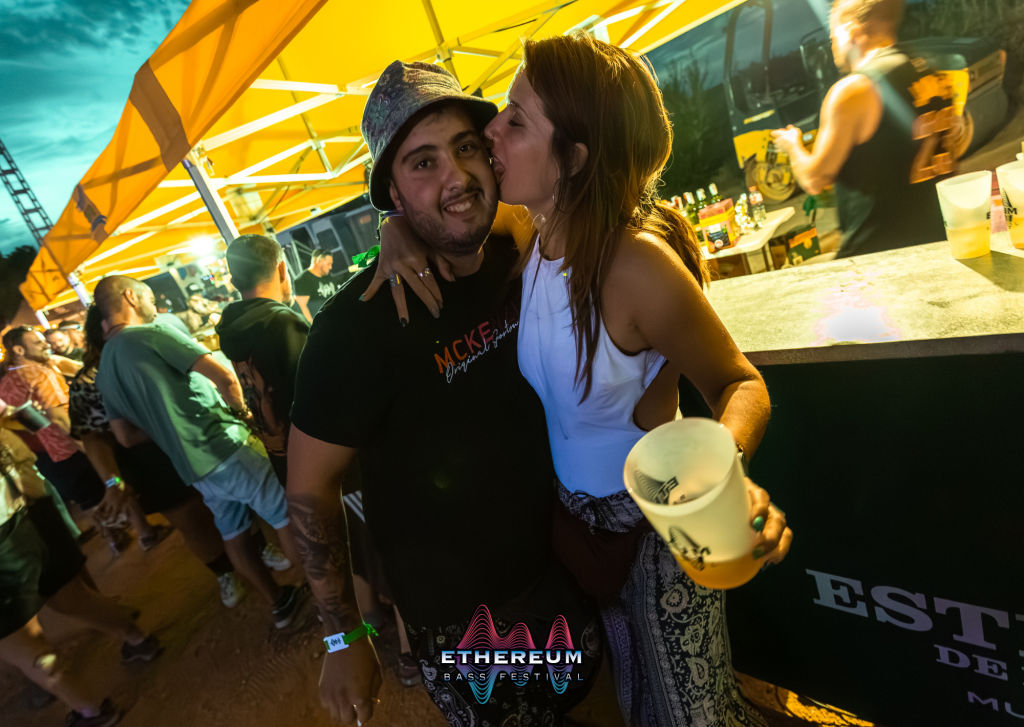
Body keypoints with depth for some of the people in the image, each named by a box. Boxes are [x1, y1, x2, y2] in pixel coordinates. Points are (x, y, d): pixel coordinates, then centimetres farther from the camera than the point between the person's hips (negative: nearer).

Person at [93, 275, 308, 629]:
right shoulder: (152, 334, -13)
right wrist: (242, 411, -4)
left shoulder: (103, 368, 10)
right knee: (286, 517, 3)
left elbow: (126, 436, 13)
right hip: (222, 448, -8)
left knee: (233, 531, 18)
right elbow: (224, 377, -22)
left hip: (189, 466, 8)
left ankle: (280, 602, 32)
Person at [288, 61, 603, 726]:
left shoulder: (519, 260, -9)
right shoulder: (358, 323, -26)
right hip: (456, 617, -5)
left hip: (558, 565, 6)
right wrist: (345, 639, -11)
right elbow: (310, 488, -16)